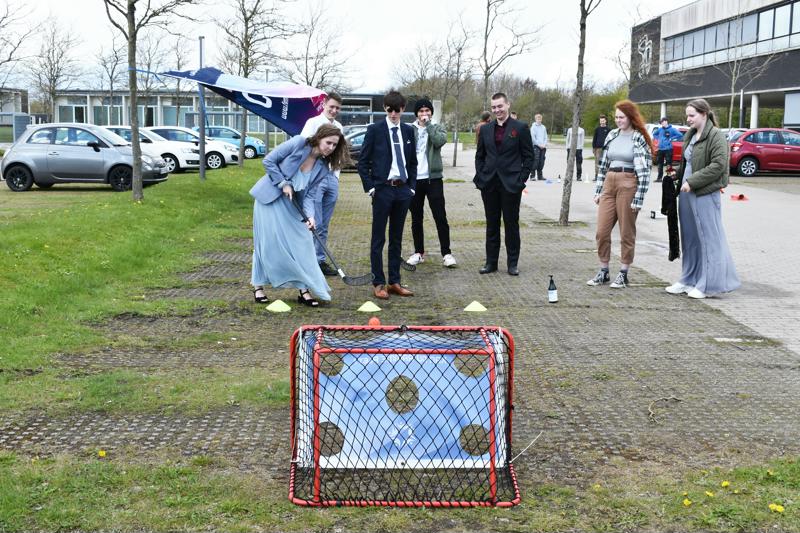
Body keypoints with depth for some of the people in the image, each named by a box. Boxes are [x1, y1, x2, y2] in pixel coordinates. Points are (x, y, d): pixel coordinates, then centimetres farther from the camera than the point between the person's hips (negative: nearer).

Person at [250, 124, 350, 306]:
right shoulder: (298, 143, -17)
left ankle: (304, 290, 3)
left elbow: (310, 195, -7)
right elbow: (269, 161, -13)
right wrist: (283, 184, -16)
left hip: (292, 205, 4)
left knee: (301, 243, -3)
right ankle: (258, 287, 12)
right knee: (267, 242, -3)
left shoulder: (323, 168, -5)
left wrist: (310, 215, -24)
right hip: (269, 198, -4)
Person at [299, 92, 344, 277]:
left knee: (324, 225, 9)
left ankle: (320, 260, 14)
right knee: (315, 224, -7)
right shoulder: (313, 123, -3)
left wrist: (336, 176, 14)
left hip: (332, 177, 6)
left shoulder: (338, 127, 14)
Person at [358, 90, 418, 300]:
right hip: (382, 188, -4)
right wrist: (370, 188, -8)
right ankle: (378, 283, 6)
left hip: (403, 189, 4)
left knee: (397, 238, 10)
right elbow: (363, 162, -2)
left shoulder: (408, 131, 10)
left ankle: (394, 282, 17)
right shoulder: (375, 130, -3)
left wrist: (412, 186, 7)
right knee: (378, 239, 0)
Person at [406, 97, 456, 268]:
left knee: (440, 217, -3)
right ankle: (418, 252, 17)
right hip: (414, 179, 1)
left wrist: (428, 124, -12)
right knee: (416, 218, 8)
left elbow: (440, 141, -18)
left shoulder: (438, 128, 5)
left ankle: (446, 253, 1)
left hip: (433, 178, -1)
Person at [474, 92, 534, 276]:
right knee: (491, 224, 9)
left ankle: (512, 262, 12)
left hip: (511, 184, -3)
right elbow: (479, 155, 15)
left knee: (511, 224, 3)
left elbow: (528, 156, -1)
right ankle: (491, 262, 16)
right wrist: (480, 177, 4)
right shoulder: (485, 129, 10)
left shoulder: (520, 128, -1)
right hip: (489, 184, 3)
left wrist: (522, 179, -7)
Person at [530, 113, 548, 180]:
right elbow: (533, 137, -8)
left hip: (543, 147, 5)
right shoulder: (533, 127, -1)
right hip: (536, 146, -5)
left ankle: (540, 175, 11)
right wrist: (539, 144, -11)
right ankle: (532, 175, -11)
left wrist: (544, 144, 0)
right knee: (535, 161, -13)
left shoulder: (543, 127, 16)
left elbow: (545, 137, 16)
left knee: (542, 161, 4)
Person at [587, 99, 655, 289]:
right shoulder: (612, 135, 11)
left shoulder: (639, 139, -6)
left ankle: (623, 274, 14)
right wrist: (598, 190, 11)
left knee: (627, 232, 4)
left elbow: (644, 171, -10)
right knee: (602, 231, 4)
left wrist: (638, 199, -15)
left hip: (628, 185, -6)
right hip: (609, 184, 6)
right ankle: (603, 272, 16)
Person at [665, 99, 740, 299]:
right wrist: (679, 176, 8)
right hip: (687, 193, 8)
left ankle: (708, 284, 5)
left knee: (708, 238, -2)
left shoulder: (716, 136, -9)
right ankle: (689, 280, 23)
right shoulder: (690, 135, 15)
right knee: (689, 238, 13)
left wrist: (692, 181, -18)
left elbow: (718, 165, -18)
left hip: (705, 194, -8)